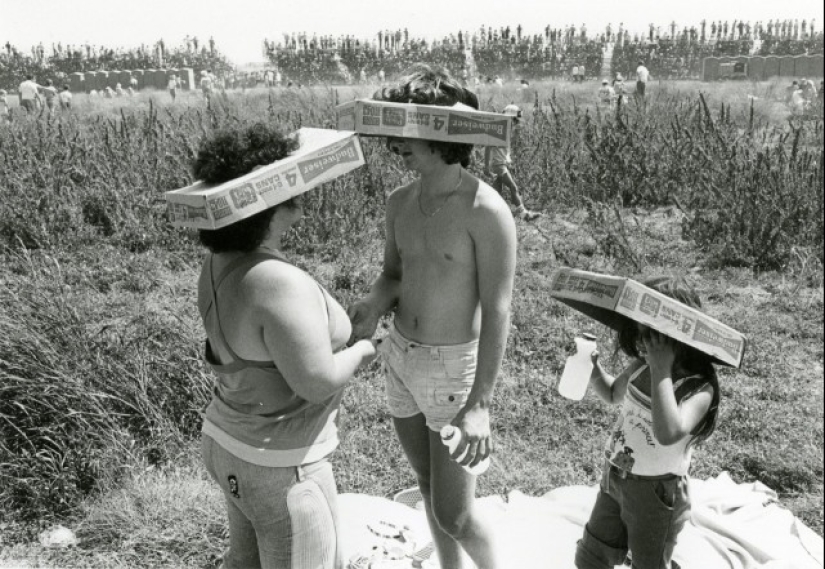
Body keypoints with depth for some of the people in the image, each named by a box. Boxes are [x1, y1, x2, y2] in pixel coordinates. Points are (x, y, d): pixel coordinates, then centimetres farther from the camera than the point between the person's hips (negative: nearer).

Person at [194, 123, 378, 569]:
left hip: (232, 443, 9)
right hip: (279, 468, -8)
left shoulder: (221, 263, -3)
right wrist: (360, 352, -9)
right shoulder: (279, 284, -33)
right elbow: (316, 381, -28)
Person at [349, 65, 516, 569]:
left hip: (454, 367, -6)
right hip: (400, 358, 7)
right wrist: (374, 305, -11)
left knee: (455, 515, 2)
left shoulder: (486, 210, -20)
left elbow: (497, 311, -20)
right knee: (431, 489, 21)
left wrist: (480, 404, -23)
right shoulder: (400, 202, 1)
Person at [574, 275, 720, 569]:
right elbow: (614, 394, 16)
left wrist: (661, 369, -41)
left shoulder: (698, 389, -26)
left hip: (656, 493, -6)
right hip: (614, 479, 7)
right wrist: (594, 370, -5)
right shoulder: (640, 368, -6)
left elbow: (668, 433, -45)